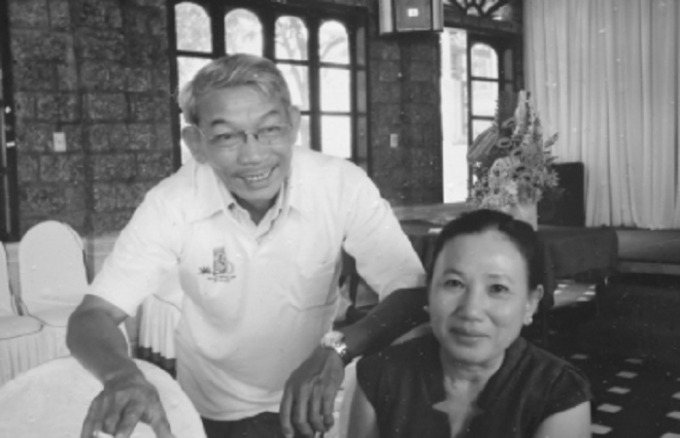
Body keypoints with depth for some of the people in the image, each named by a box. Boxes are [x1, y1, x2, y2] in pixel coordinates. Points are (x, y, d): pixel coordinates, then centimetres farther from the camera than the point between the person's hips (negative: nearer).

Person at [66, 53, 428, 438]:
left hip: (312, 406, 1)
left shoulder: (344, 185, -19)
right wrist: (123, 375, -40)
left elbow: (413, 295, -20)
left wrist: (337, 349, -38)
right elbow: (92, 318, -18)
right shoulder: (172, 203, -18)